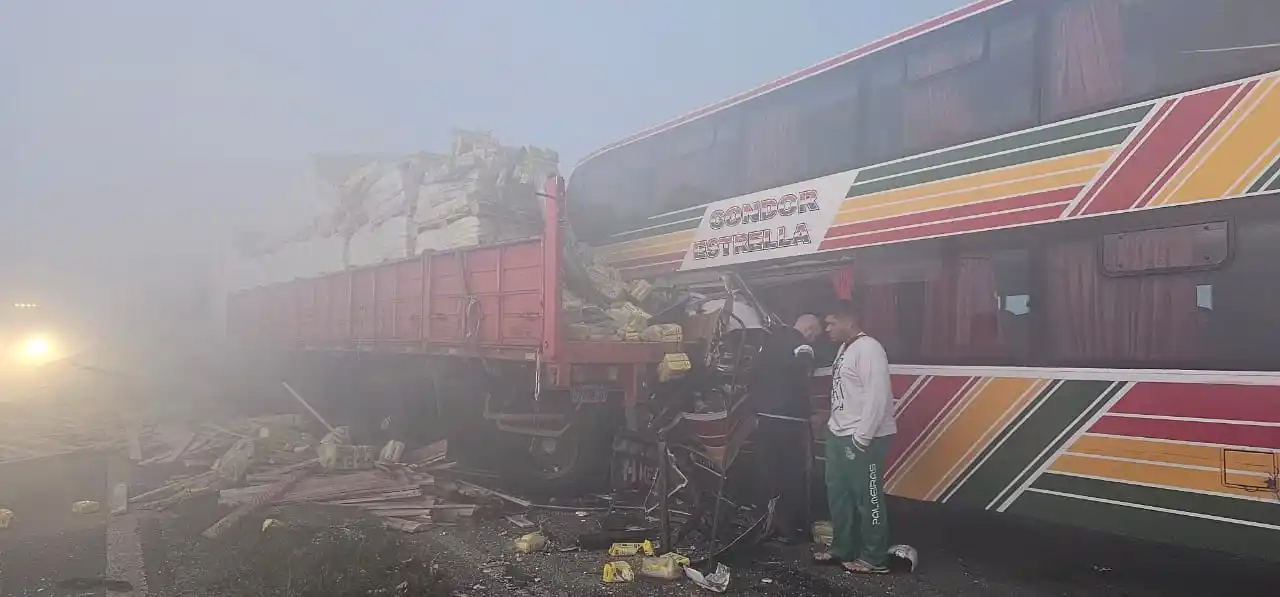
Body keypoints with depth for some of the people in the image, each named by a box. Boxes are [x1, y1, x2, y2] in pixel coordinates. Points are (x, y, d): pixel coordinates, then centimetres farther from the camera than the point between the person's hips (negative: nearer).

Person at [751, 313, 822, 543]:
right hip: (789, 421, -7)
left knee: (767, 472, 14)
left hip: (765, 418, 7)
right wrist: (807, 422, -9)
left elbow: (755, 378, 15)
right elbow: (800, 388, -16)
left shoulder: (770, 340, 13)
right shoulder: (803, 348, -10)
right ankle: (790, 528, 7)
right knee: (792, 476, 2)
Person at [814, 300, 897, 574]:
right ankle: (842, 549, 29)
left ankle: (875, 559, 10)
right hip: (839, 434, 10)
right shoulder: (845, 349, 14)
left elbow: (877, 396, -22)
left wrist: (861, 438, -22)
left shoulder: (868, 348, -16)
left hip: (862, 438, -10)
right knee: (838, 492, 16)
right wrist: (834, 425, 12)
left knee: (868, 497, -1)